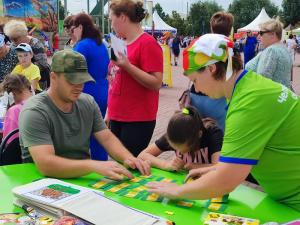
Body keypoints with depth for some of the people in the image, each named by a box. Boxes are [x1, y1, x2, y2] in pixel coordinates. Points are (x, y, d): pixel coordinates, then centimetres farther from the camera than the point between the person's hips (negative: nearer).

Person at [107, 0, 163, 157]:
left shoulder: (148, 43, -11)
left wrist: (127, 66, -23)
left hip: (138, 121, -7)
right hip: (116, 118, 7)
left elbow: (156, 84, -16)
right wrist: (109, 113, 19)